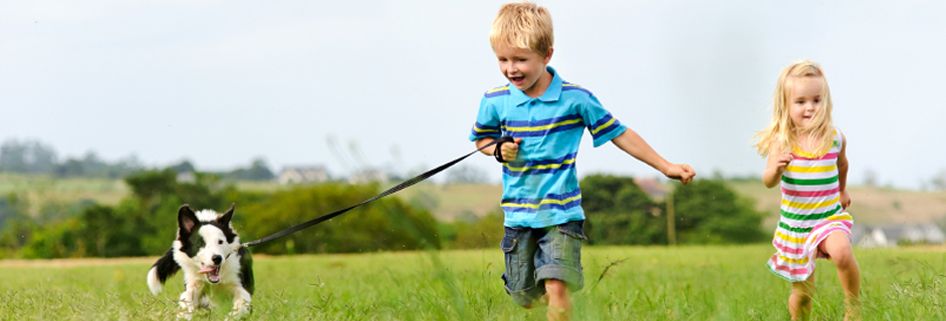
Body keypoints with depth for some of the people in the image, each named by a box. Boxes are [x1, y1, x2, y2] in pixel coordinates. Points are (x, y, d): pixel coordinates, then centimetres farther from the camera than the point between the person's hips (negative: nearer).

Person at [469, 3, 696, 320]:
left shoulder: (575, 99, -8)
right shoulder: (495, 101, -3)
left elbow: (618, 134, 0)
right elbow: (481, 138, 16)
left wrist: (665, 166, 0)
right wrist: (498, 149, -8)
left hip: (562, 213, -3)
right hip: (518, 214, 3)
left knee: (556, 288, -18)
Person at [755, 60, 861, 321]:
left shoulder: (835, 138, -6)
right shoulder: (781, 142, -12)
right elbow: (768, 182, -21)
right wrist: (776, 168, -43)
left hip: (830, 217, 0)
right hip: (795, 224, 0)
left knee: (841, 251, -33)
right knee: (802, 293, 9)